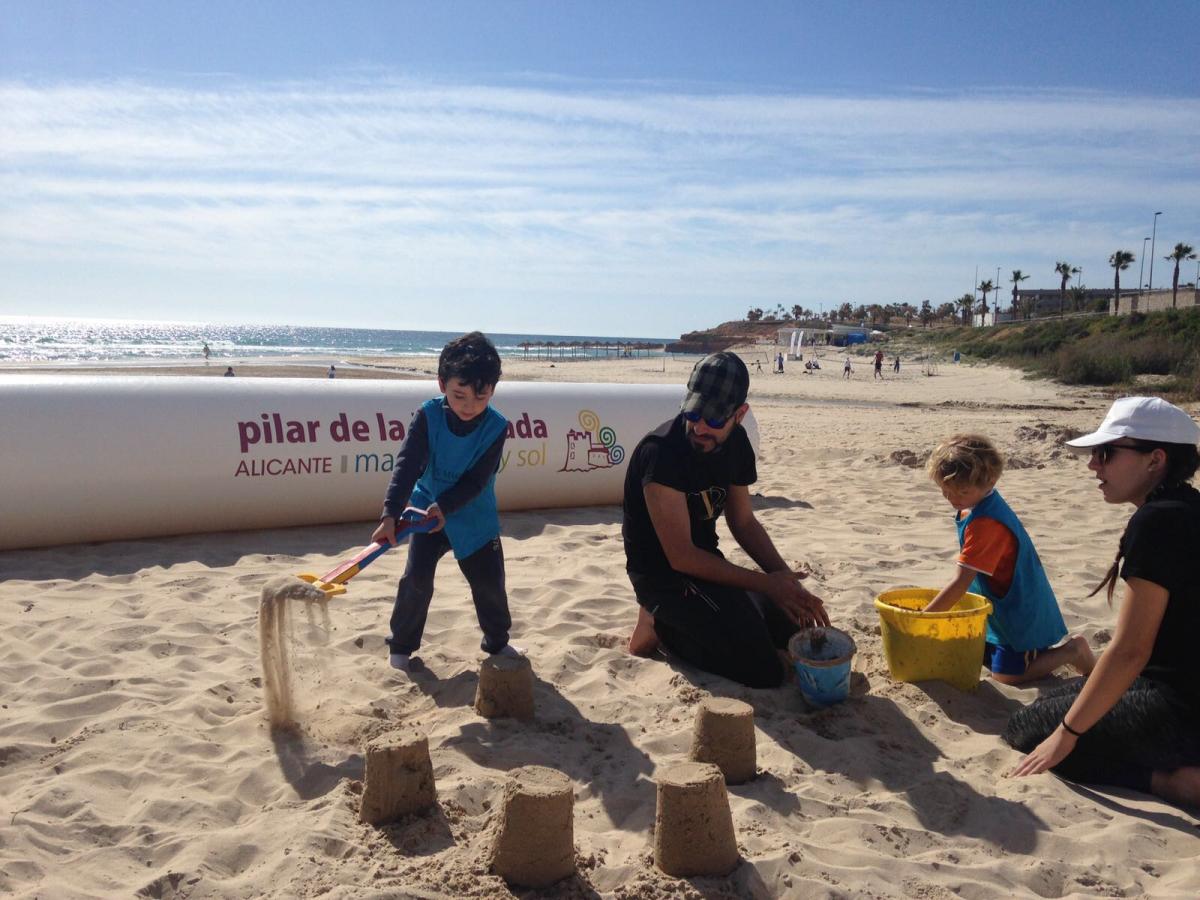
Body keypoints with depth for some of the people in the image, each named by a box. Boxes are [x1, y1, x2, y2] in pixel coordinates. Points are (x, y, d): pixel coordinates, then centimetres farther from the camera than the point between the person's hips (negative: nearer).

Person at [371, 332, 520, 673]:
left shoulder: (496, 427, -19)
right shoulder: (428, 416, -20)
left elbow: (477, 480, -21)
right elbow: (407, 466, -27)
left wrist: (445, 506, -34)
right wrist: (390, 514, -37)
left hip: (475, 517, 1)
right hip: (427, 509, 0)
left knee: (490, 581, 5)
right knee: (416, 578, -7)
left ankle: (497, 642, 29)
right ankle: (401, 645, 13)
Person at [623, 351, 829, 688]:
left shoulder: (735, 442, -2)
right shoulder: (661, 452, -27)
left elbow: (744, 522, 9)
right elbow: (680, 556, -26)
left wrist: (787, 581, -4)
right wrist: (766, 584, -22)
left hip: (705, 561, 8)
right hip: (663, 573, -8)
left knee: (793, 627, 15)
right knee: (765, 671, -16)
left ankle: (675, 620, 16)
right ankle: (661, 626, 1)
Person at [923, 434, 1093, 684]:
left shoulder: (986, 523, -33)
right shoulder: (980, 504, -3)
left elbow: (961, 583, -32)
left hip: (1020, 612, -9)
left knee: (1007, 675, -3)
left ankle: (1073, 651, 10)